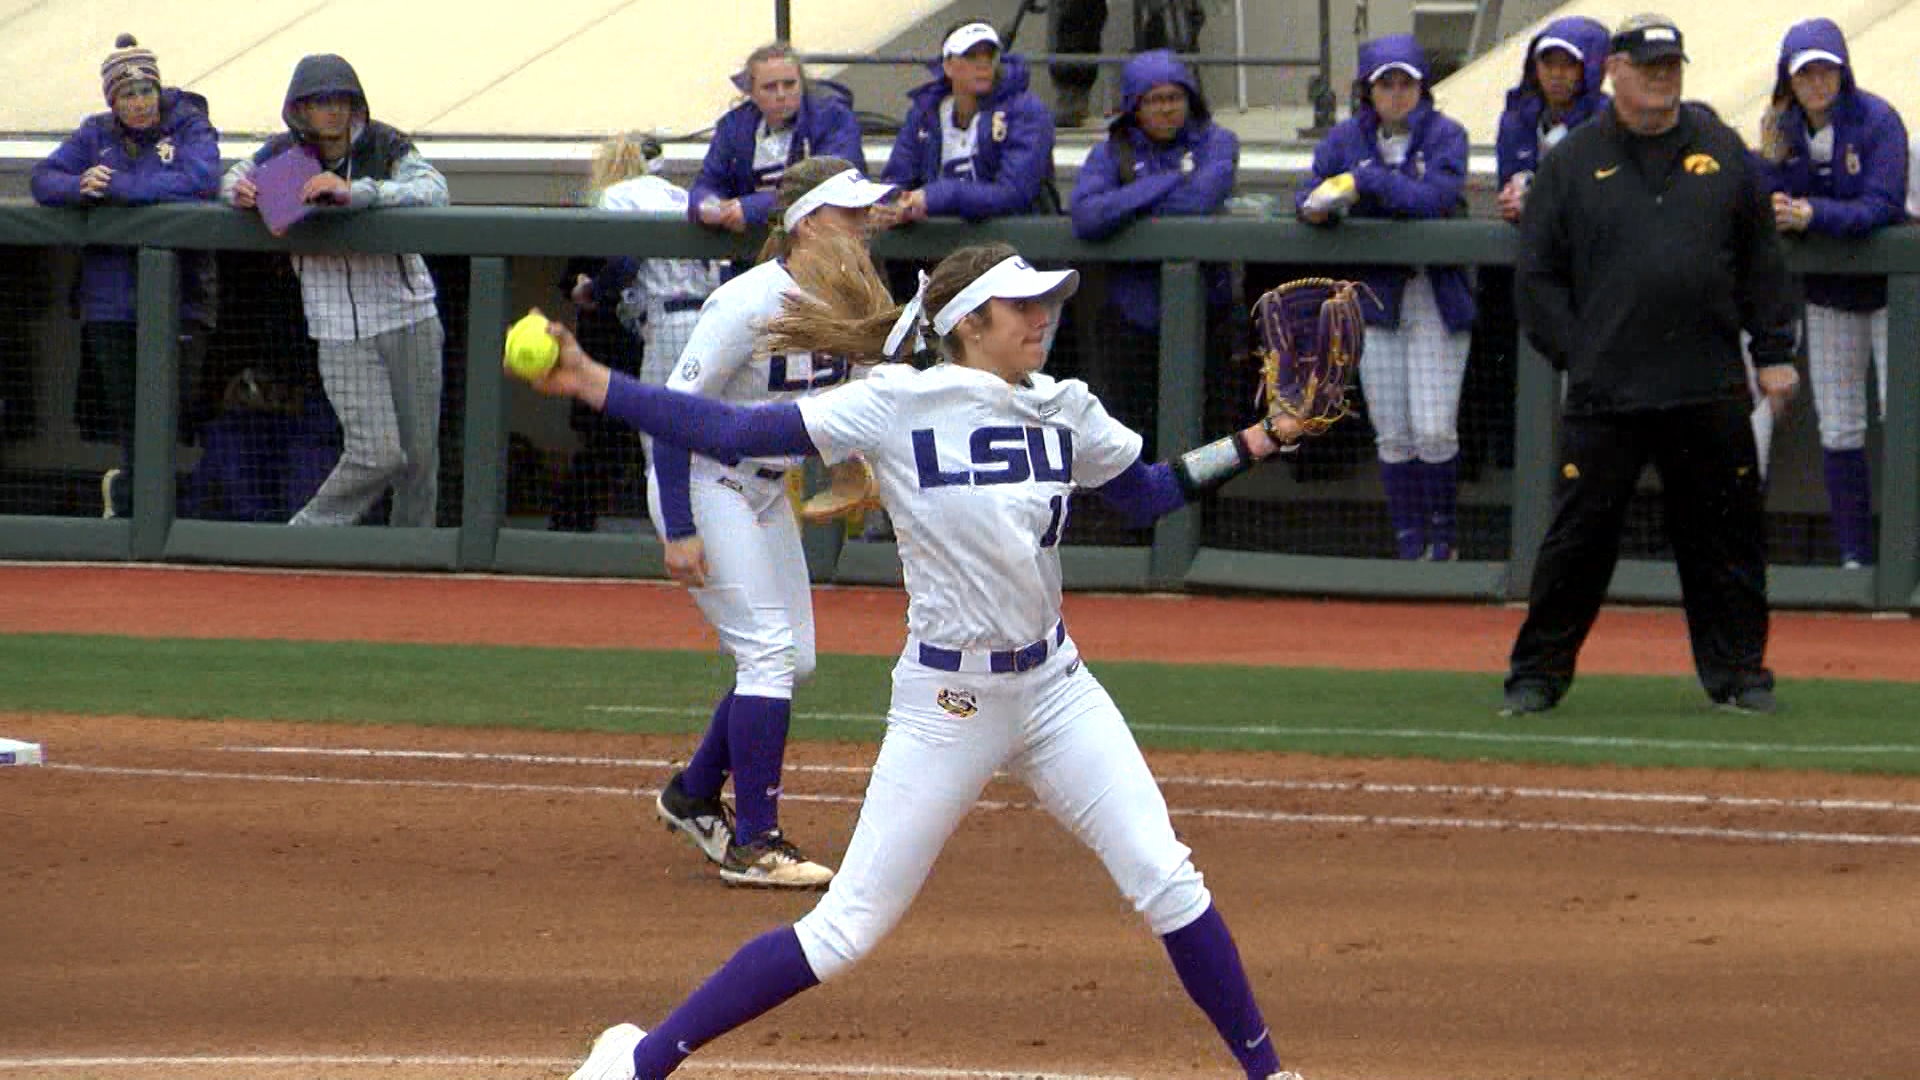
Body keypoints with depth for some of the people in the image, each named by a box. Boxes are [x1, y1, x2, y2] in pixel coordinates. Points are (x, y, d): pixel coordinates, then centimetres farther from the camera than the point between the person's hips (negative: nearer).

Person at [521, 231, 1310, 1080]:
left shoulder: (1064, 412, 5)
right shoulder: (897, 406, -10)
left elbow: (1147, 494, 23)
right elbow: (731, 433, -11)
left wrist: (1264, 437, 15)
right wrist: (592, 384, -17)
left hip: (1055, 688, 5)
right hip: (944, 705, -5)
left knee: (1166, 882, -3)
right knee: (847, 930, -4)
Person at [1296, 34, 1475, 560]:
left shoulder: (1445, 136, -3)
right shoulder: (1347, 138, 7)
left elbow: (1435, 197, -19)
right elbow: (1311, 193, 2)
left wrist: (1366, 181, -21)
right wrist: (1315, 207, -22)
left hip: (1438, 299, -3)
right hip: (1376, 297, 3)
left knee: (1435, 432, -7)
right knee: (1392, 436, 2)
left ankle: (1442, 534, 14)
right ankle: (1409, 543, 13)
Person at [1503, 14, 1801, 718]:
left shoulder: (1722, 153, 11)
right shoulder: (1573, 164, 5)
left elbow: (1762, 261, 14)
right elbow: (1536, 276, 6)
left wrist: (1774, 354, 8)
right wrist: (1576, 355, -2)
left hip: (1711, 393, 2)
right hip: (1605, 396, -2)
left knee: (1725, 535, 6)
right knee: (1579, 535, -2)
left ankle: (1736, 673, 17)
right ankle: (1537, 675, 7)